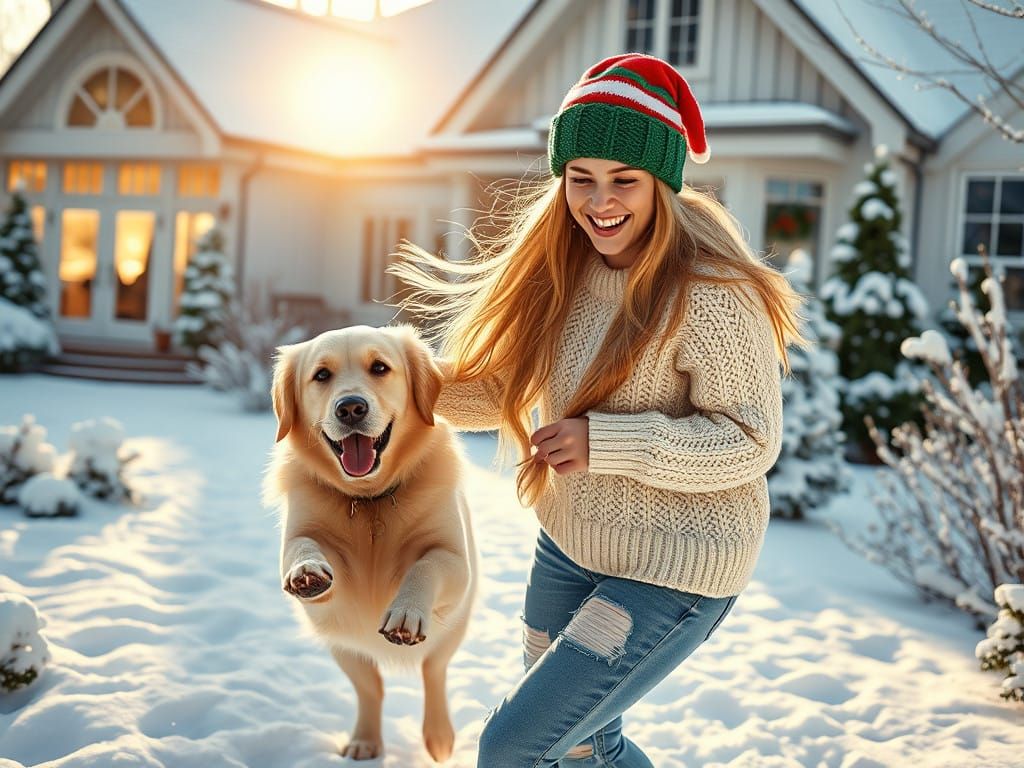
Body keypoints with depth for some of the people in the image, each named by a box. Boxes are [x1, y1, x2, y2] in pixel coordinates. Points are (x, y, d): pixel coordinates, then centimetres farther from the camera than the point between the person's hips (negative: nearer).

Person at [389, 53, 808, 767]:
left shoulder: (710, 291, -24)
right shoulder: (563, 268, -2)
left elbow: (751, 439, -22)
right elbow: (512, 387, 8)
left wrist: (604, 442, -31)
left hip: (674, 574, -7)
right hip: (569, 548, 8)